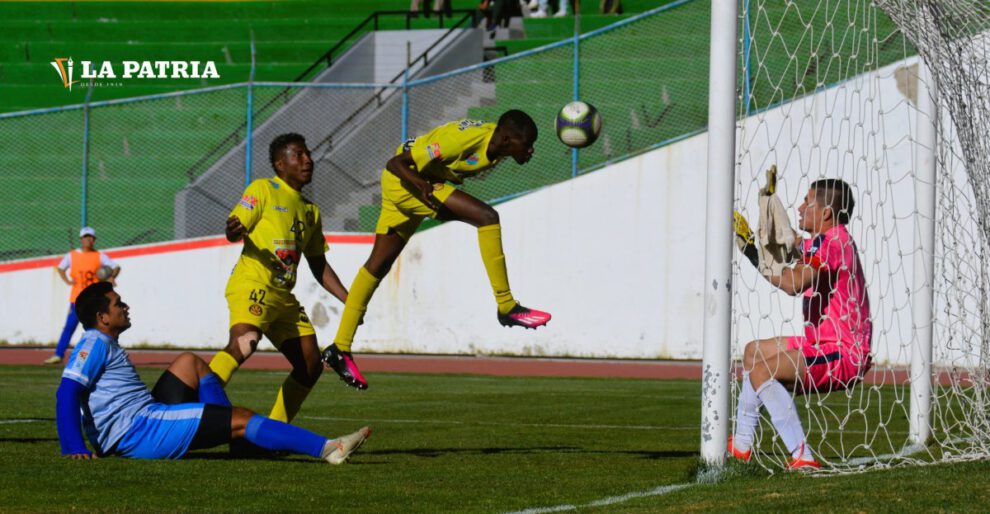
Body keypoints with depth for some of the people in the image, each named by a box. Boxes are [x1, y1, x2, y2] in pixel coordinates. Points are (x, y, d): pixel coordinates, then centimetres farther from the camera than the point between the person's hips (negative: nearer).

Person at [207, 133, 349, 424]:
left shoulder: (311, 212, 23)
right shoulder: (263, 190, 2)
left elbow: (319, 266, 26)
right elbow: (235, 228, -7)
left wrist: (349, 301, 18)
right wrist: (234, 231, -32)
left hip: (284, 296, 8)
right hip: (251, 285, -8)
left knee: (311, 366, 3)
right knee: (242, 345, -32)